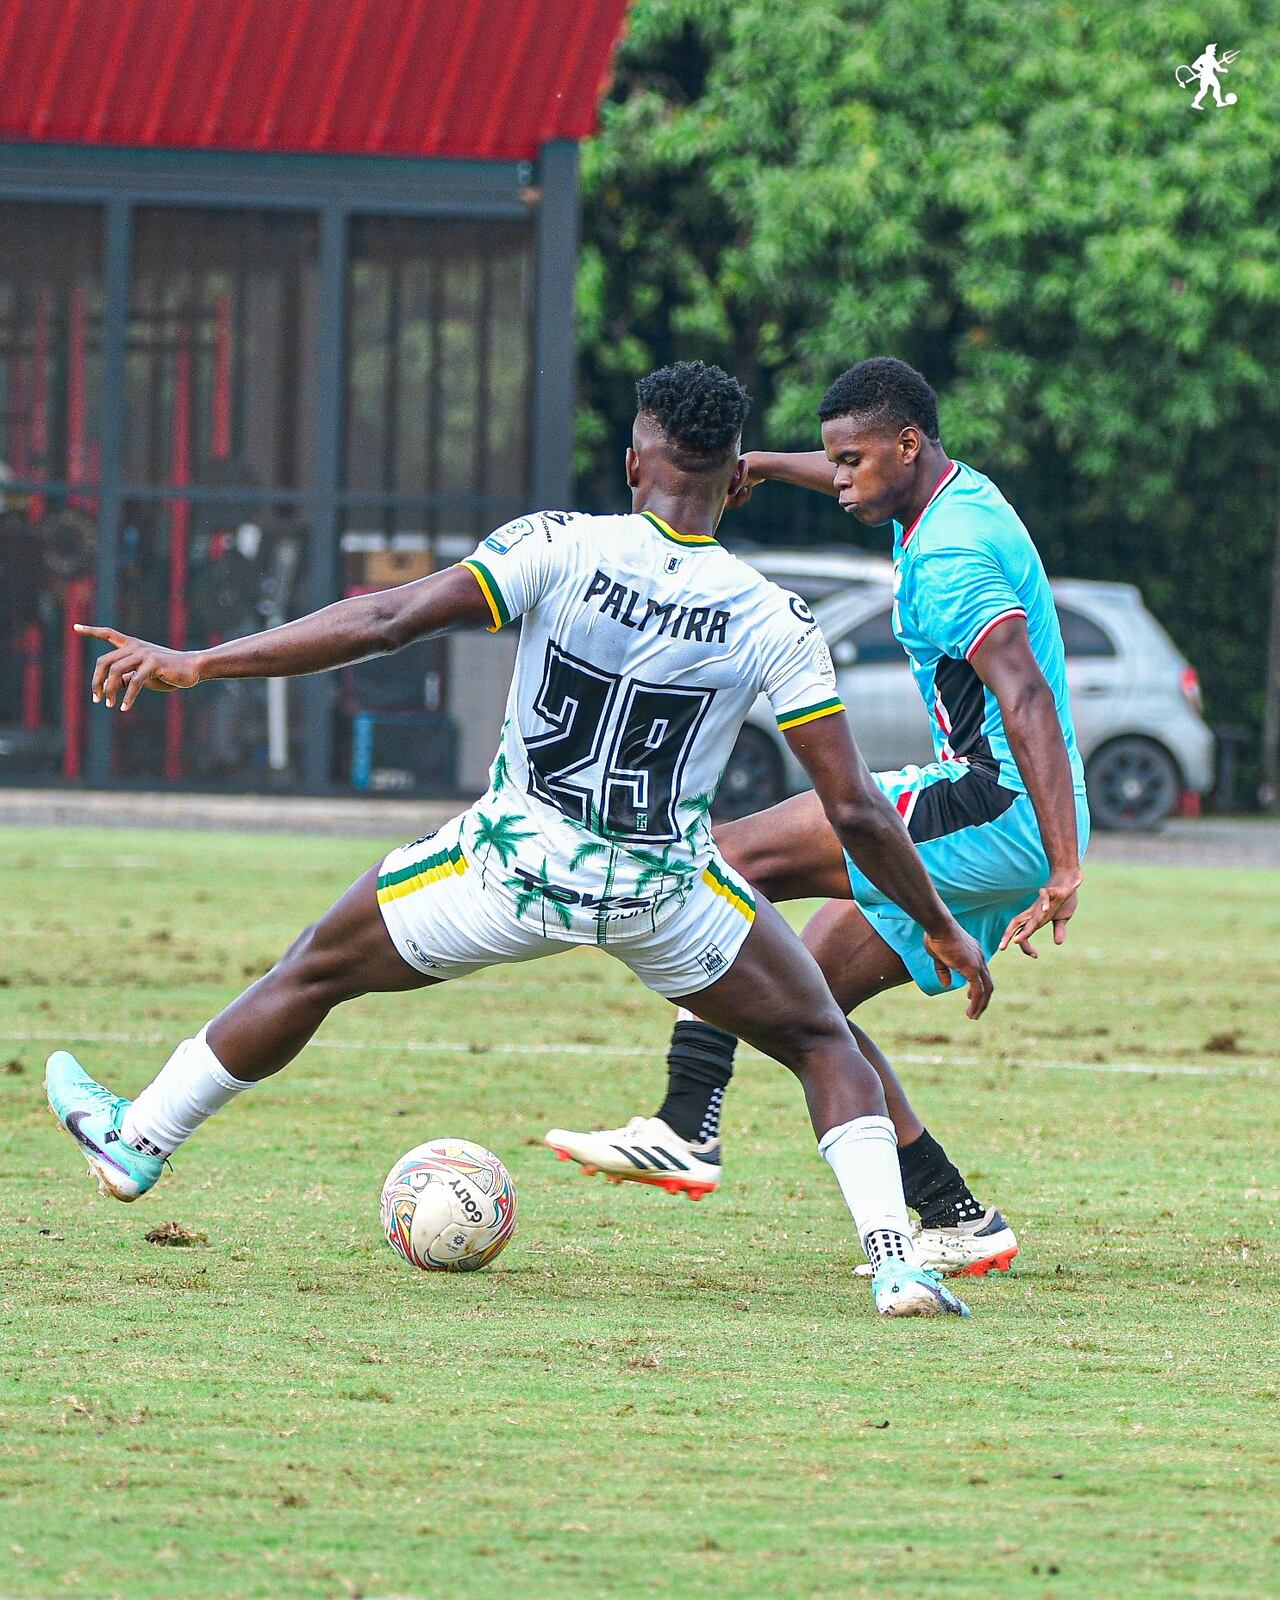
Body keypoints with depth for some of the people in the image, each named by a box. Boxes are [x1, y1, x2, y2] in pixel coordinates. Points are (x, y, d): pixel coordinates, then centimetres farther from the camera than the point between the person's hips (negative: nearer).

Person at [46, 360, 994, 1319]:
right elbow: (855, 808, -8)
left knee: (316, 971, 23)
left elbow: (388, 621, -18)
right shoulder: (775, 622, -9)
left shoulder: (560, 549, -13)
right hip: (664, 895, 0)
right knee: (822, 1042, 18)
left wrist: (194, 664, -13)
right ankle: (896, 1263, -2)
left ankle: (137, 1140, 37)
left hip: (515, 864, 0)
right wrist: (941, 928, 6)